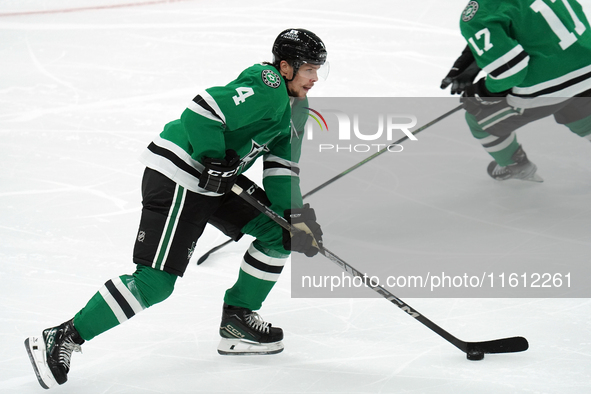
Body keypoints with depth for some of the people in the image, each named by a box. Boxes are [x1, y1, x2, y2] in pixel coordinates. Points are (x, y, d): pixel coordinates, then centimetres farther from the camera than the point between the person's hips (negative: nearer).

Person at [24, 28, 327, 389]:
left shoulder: (292, 106, 15)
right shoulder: (267, 86, -17)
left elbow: (281, 168, 14)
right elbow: (203, 110, -27)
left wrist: (295, 214, 3)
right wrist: (215, 162, -27)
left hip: (218, 181, 10)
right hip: (177, 178, -10)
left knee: (279, 232, 9)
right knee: (156, 281, -15)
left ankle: (237, 320, 18)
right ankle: (61, 339, -10)